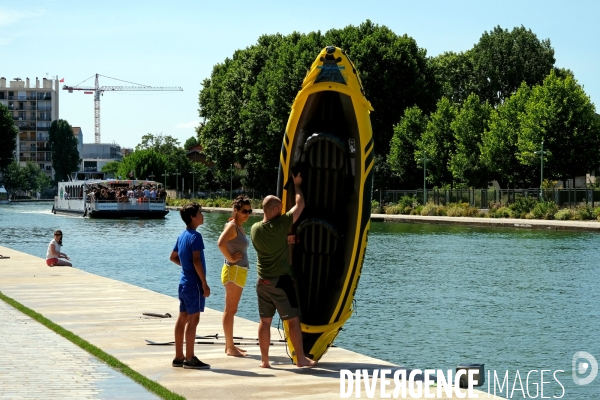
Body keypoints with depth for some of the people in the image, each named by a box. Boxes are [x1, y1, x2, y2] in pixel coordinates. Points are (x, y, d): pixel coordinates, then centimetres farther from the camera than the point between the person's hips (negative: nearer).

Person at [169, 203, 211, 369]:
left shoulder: (182, 236, 12)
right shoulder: (195, 236, -15)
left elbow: (173, 257, 22)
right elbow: (196, 261, -22)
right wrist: (205, 283, -19)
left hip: (184, 282, 9)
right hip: (194, 284, -9)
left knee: (182, 319, 10)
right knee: (193, 320, -5)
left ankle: (179, 357, 15)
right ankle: (190, 359, -3)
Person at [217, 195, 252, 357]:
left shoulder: (239, 227, 13)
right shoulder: (232, 226, -15)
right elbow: (221, 243, -33)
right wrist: (230, 258, -22)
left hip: (240, 272, 10)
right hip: (234, 271, -10)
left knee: (231, 310, 14)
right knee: (230, 310, -4)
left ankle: (229, 345, 21)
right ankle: (230, 347, -1)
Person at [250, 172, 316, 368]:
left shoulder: (255, 229, 0)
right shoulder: (280, 225, -14)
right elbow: (299, 205, -1)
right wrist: (296, 184, 12)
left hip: (262, 281, 5)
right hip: (281, 280, -5)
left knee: (265, 321, 10)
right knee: (293, 320, 3)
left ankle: (264, 360, 11)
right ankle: (301, 358, 8)